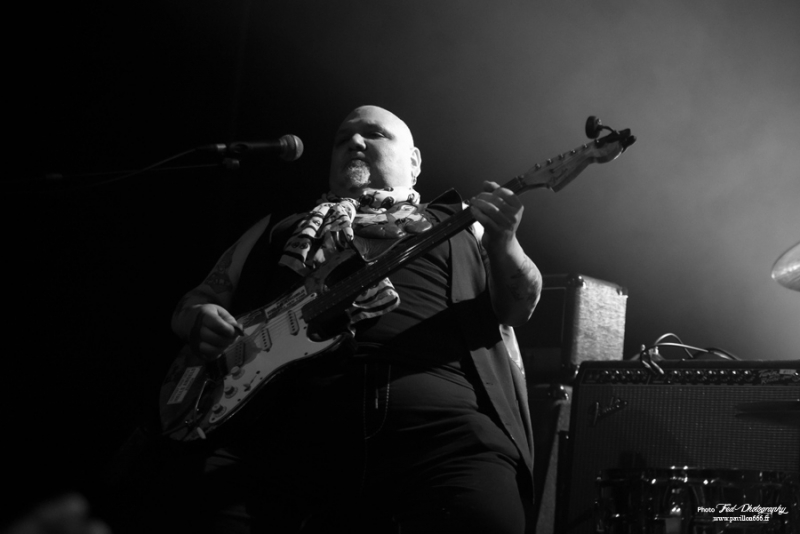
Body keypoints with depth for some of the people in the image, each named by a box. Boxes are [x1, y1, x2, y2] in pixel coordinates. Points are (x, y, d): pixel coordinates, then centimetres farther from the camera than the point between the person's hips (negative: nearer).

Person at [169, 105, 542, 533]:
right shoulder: (277, 231, 30)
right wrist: (200, 320, 5)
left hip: (446, 423, -1)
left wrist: (501, 243, -6)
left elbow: (517, 306, 15)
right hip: (297, 432, 1)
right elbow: (196, 302, 29)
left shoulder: (452, 221, 27)